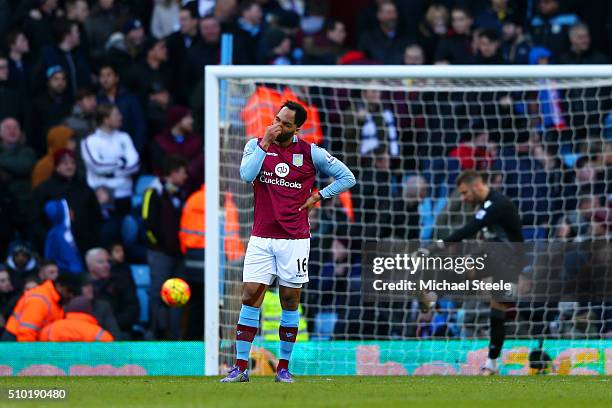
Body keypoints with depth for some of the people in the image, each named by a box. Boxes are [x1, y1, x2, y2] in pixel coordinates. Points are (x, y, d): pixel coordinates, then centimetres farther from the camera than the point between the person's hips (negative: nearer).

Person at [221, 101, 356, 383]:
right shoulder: (256, 145, 3)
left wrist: (318, 197, 2)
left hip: (295, 238, 0)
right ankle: (240, 367, -4)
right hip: (261, 237, 1)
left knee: (290, 302, 3)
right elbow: (247, 175, -16)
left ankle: (284, 367, 13)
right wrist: (265, 143, -15)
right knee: (250, 297, -6)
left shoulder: (310, 153, 1)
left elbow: (346, 177, 9)